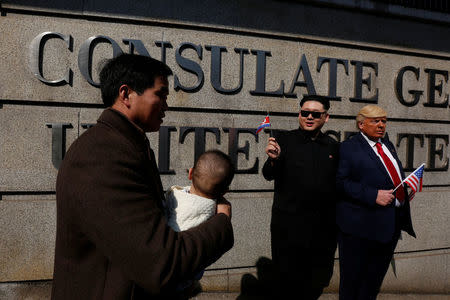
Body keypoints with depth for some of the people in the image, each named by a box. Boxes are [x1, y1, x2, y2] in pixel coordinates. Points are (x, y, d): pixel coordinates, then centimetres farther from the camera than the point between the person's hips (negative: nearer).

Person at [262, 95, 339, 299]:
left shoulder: (333, 147, 8)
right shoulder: (285, 140, -1)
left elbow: (338, 184, 13)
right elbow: (269, 175, -6)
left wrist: (336, 220, 5)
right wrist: (274, 159, -27)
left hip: (324, 227, 3)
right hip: (289, 225, -3)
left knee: (319, 279, 15)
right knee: (288, 278, 8)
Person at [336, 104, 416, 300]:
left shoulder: (388, 145, 16)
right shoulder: (349, 148, -9)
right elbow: (341, 182, -18)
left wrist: (407, 189, 6)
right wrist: (373, 195, -24)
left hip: (392, 223, 8)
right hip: (362, 224, -7)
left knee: (376, 276, 19)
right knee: (353, 277, 4)